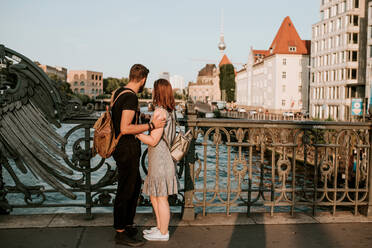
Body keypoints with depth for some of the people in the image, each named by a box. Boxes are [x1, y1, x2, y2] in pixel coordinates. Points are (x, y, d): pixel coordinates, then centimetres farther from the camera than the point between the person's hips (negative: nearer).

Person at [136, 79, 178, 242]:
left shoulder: (160, 112, -19)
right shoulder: (170, 111, 9)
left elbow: (153, 140, -20)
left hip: (160, 159, -10)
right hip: (159, 159, 10)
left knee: (161, 197, 3)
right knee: (153, 195, 20)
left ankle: (163, 233, 17)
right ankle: (160, 227, 33)